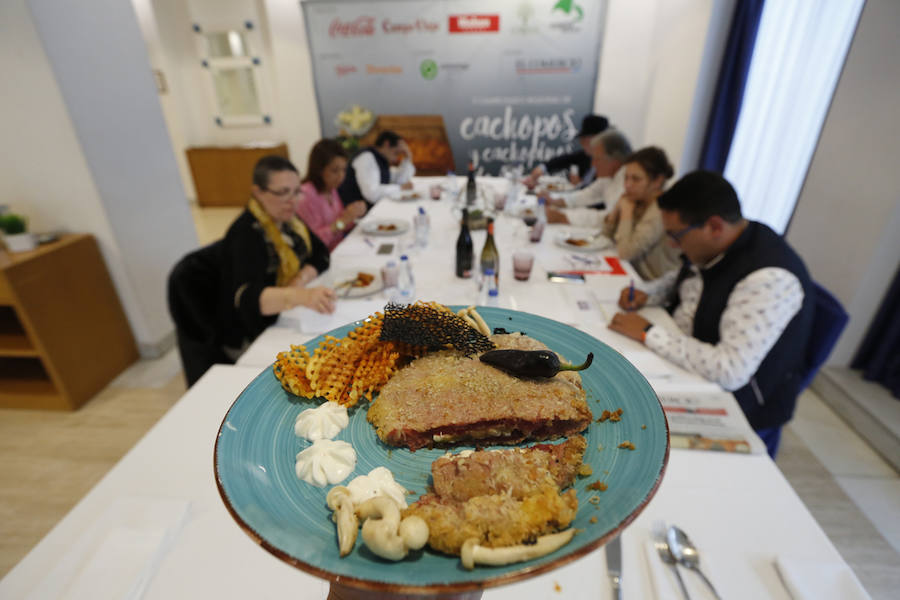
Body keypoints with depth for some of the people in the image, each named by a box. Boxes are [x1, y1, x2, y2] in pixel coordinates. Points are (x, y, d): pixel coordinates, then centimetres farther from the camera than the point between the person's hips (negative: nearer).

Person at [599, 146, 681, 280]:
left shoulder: (662, 211, -20)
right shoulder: (638, 201, 2)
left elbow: (624, 252, -25)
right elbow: (607, 236, 8)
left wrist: (626, 212, -17)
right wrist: (616, 210, -8)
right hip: (635, 276, 6)